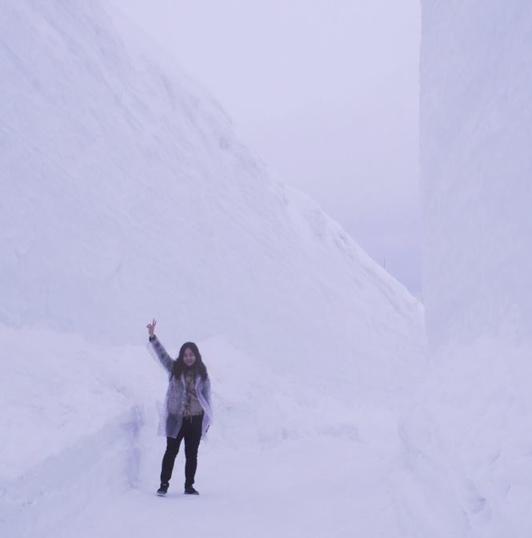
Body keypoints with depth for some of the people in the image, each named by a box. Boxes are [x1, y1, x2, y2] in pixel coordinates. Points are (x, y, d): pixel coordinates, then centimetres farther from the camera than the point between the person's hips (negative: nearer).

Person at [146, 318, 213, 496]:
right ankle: (164, 484, 11)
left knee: (192, 454, 9)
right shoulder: (175, 369, 2)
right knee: (171, 451, 3)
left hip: (195, 419, 1)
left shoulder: (202, 373, 3)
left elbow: (206, 396, 6)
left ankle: (189, 486, 20)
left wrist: (207, 418, 5)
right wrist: (152, 337, -20)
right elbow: (161, 354, -8)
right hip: (176, 418, -1)